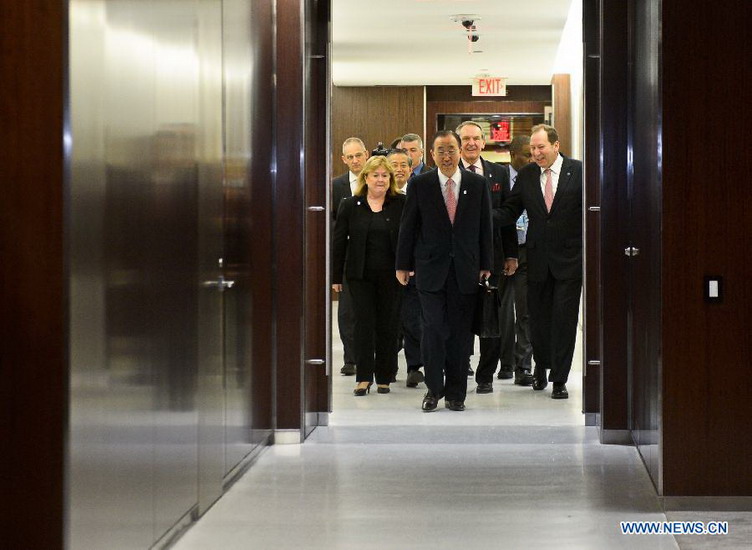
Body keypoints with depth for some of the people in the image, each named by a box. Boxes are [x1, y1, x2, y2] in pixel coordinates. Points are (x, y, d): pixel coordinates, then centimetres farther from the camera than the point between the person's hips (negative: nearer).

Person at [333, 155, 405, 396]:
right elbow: (339, 242, 5)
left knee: (388, 325, 4)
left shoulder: (402, 204, 1)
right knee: (364, 323, -2)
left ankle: (384, 377, 14)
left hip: (391, 275, 0)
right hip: (360, 275, 0)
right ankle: (364, 377, 2)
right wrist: (336, 276, 3)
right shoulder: (350, 205, 3)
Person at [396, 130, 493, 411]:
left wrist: (486, 265, 5)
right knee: (434, 328, -6)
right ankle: (434, 388, 8)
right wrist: (403, 265, 3)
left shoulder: (477, 184, 5)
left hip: (465, 270, 1)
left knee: (460, 332, 4)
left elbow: (485, 227, 7)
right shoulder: (419, 184, 1)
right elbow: (408, 227, 4)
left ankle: (455, 393, 13)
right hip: (430, 269, -1)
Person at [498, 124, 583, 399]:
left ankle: (559, 379, 9)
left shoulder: (579, 171, -5)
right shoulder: (526, 175, 5)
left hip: (569, 259, -3)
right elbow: (509, 212, 3)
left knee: (564, 320, 0)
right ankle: (541, 366, 35)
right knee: (538, 317, 12)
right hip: (538, 260, 3)